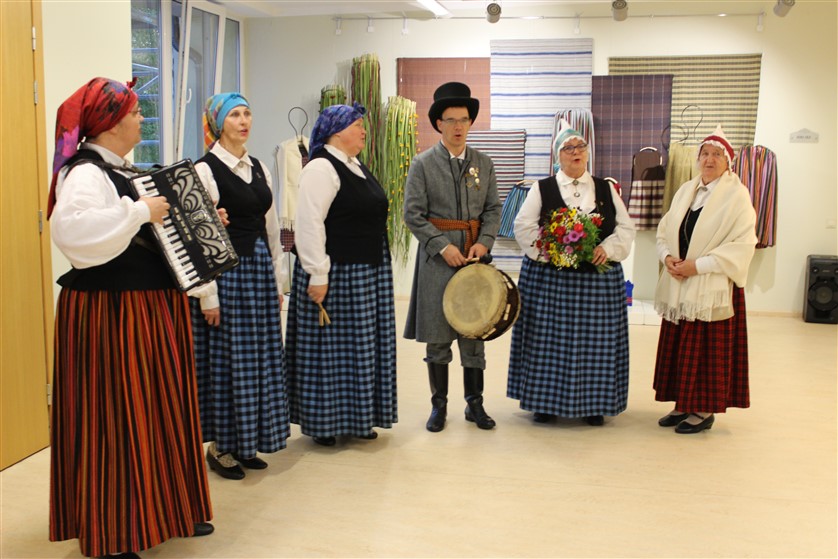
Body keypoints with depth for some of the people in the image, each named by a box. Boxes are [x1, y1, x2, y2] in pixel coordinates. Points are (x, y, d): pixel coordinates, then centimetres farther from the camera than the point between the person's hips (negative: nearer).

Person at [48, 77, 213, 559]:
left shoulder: (124, 169, 15)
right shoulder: (85, 172, -15)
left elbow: (162, 233, 27)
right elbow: (73, 229, -35)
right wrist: (139, 212, -29)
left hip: (152, 309, 10)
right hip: (111, 314, -10)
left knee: (160, 408, 16)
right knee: (118, 416, -2)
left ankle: (167, 509, 31)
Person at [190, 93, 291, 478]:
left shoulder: (258, 168, 12)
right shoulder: (205, 170, -9)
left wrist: (278, 280, 13)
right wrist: (207, 295, -16)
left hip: (260, 272, 7)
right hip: (225, 271, -7)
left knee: (260, 359, 11)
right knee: (226, 360, 1)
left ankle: (247, 443, 26)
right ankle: (220, 445, 17)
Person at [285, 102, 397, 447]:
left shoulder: (356, 167, 16)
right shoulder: (321, 168, -13)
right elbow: (309, 224, -20)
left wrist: (378, 269, 21)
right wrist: (317, 276, -23)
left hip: (368, 274, 9)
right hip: (337, 274, -9)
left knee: (359, 346, 14)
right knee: (331, 347, 1)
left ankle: (357, 417, 26)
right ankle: (323, 421, 13)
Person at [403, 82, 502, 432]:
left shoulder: (484, 163, 8)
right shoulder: (423, 164, -2)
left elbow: (493, 209, 9)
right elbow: (413, 213, -6)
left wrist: (484, 242, -7)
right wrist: (443, 246, -14)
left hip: (474, 255, 3)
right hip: (437, 257, -3)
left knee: (474, 333, 8)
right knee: (437, 337, 4)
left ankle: (475, 403, 20)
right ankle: (439, 405, 17)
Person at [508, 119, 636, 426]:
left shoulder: (606, 189, 12)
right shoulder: (541, 189, 5)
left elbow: (626, 228, 10)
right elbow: (524, 227, -3)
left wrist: (607, 248, -9)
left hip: (598, 279, 2)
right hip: (549, 277, -2)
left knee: (595, 341, 4)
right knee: (548, 340, 0)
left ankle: (593, 403, 17)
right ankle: (545, 402, 13)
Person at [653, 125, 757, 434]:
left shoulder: (737, 195, -7)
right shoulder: (685, 190, 11)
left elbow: (742, 245, -14)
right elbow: (665, 230, 14)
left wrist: (697, 265, -18)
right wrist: (667, 256, -6)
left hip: (713, 287, -6)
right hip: (679, 285, 6)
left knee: (708, 348, 0)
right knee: (678, 346, 10)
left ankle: (704, 410, 12)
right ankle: (683, 405, 22)